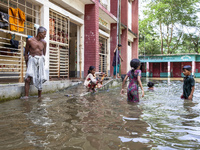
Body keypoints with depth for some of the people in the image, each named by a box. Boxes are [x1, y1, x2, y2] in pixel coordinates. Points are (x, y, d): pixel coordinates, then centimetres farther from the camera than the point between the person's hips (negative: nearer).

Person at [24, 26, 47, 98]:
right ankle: (26, 96, -13)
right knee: (28, 79, -16)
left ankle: (39, 97, 14)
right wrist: (26, 64, 9)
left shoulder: (44, 42, 2)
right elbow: (26, 52, 6)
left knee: (40, 80, 3)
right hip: (31, 60, -2)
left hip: (40, 61, 2)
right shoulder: (30, 40, -4)